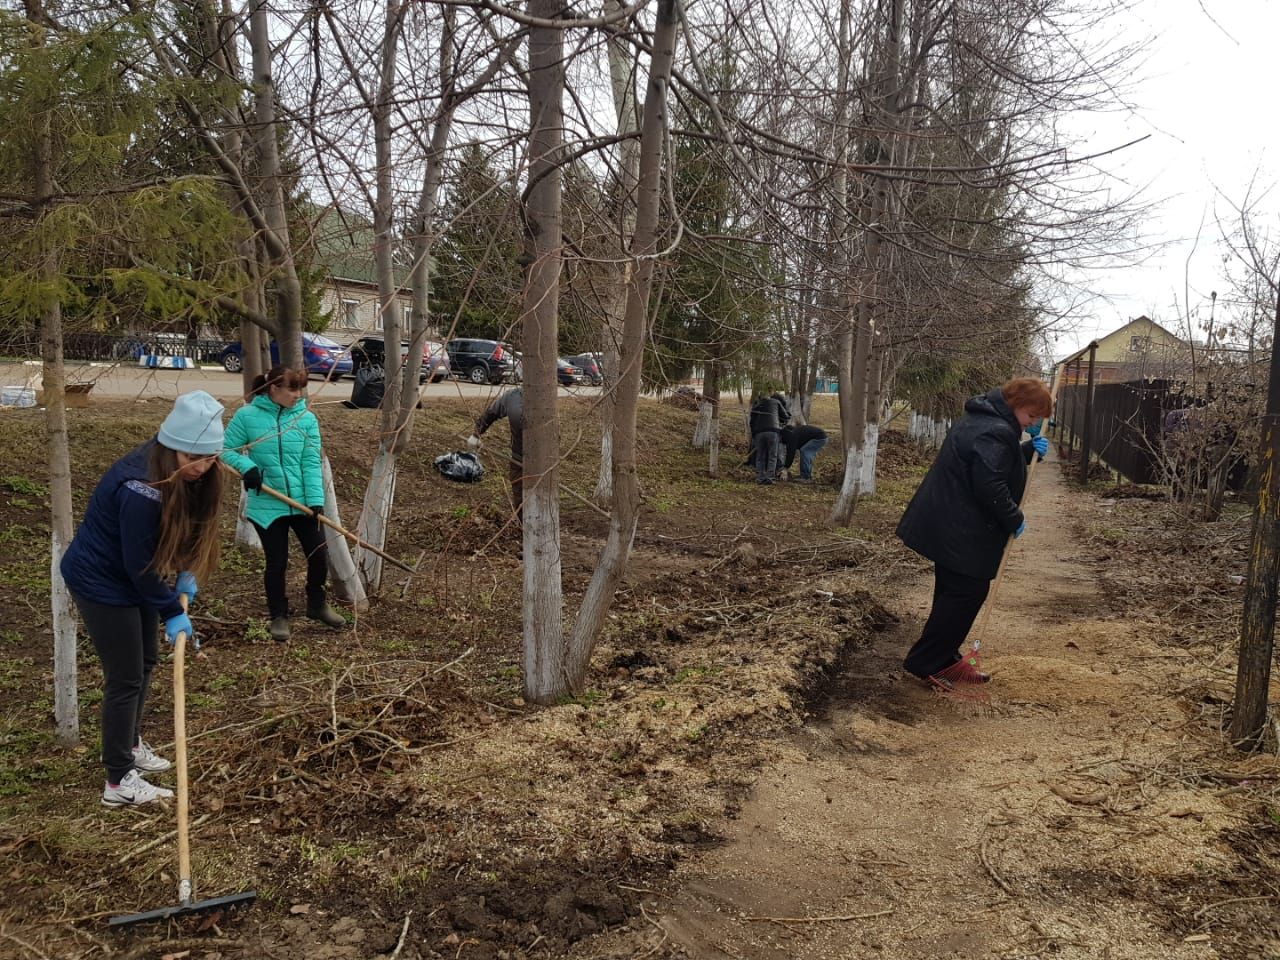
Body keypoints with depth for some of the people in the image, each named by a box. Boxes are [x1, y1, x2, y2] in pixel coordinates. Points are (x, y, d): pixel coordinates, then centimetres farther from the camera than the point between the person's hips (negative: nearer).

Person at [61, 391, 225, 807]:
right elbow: (139, 564, -27)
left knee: (145, 660, 21)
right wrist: (173, 613, -18)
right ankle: (119, 782, 11)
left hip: (133, 577, 9)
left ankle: (130, 744, 41)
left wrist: (185, 574, -3)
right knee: (125, 679, -2)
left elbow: (183, 527, 7)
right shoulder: (140, 488, -34)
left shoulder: (184, 475, -8)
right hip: (101, 582, -9)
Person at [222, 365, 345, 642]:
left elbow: (312, 462, -7)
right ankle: (279, 616, 28)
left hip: (303, 503, 2)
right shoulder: (247, 416, -7)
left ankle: (317, 604, 33)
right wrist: (246, 466, -20)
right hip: (266, 504, -2)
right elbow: (226, 450, -1)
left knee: (319, 555, 7)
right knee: (277, 563, 8)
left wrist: (316, 500, -15)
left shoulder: (306, 418, -4)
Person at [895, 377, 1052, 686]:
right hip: (963, 531, -11)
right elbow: (990, 486, -27)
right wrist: (1014, 520, -14)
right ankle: (925, 661, 3)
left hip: (950, 524, 11)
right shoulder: (996, 432, -20)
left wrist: (1029, 450, 10)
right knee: (967, 593, -3)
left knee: (955, 592, 16)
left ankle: (945, 660, 24)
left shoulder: (981, 419, 14)